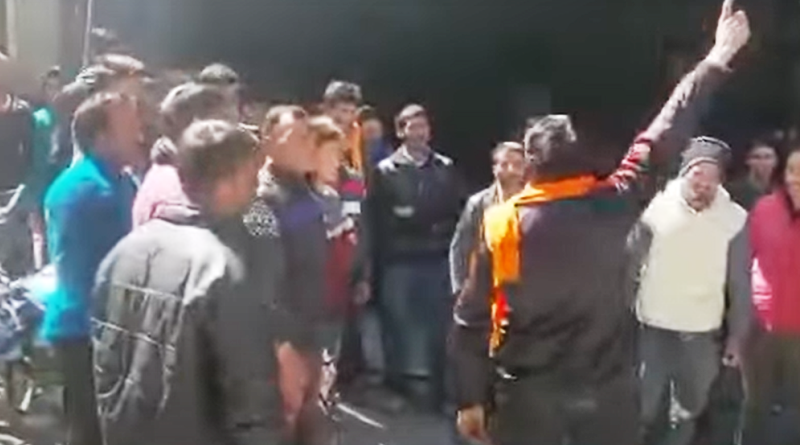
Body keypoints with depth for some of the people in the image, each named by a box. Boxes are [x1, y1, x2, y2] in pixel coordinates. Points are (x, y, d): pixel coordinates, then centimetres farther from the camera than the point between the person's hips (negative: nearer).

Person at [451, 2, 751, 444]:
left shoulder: (501, 224, -8)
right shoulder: (612, 206, -8)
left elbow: (471, 319, -6)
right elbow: (661, 139, 2)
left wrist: (470, 398, 4)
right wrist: (717, 59, 13)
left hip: (527, 395, -1)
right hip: (608, 390, 1)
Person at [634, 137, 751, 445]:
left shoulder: (735, 219, -7)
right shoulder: (656, 208, -9)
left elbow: (740, 284, 1)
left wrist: (737, 336, 3)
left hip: (703, 334, 1)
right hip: (653, 329, -1)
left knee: (688, 414, 19)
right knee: (644, 411, 12)